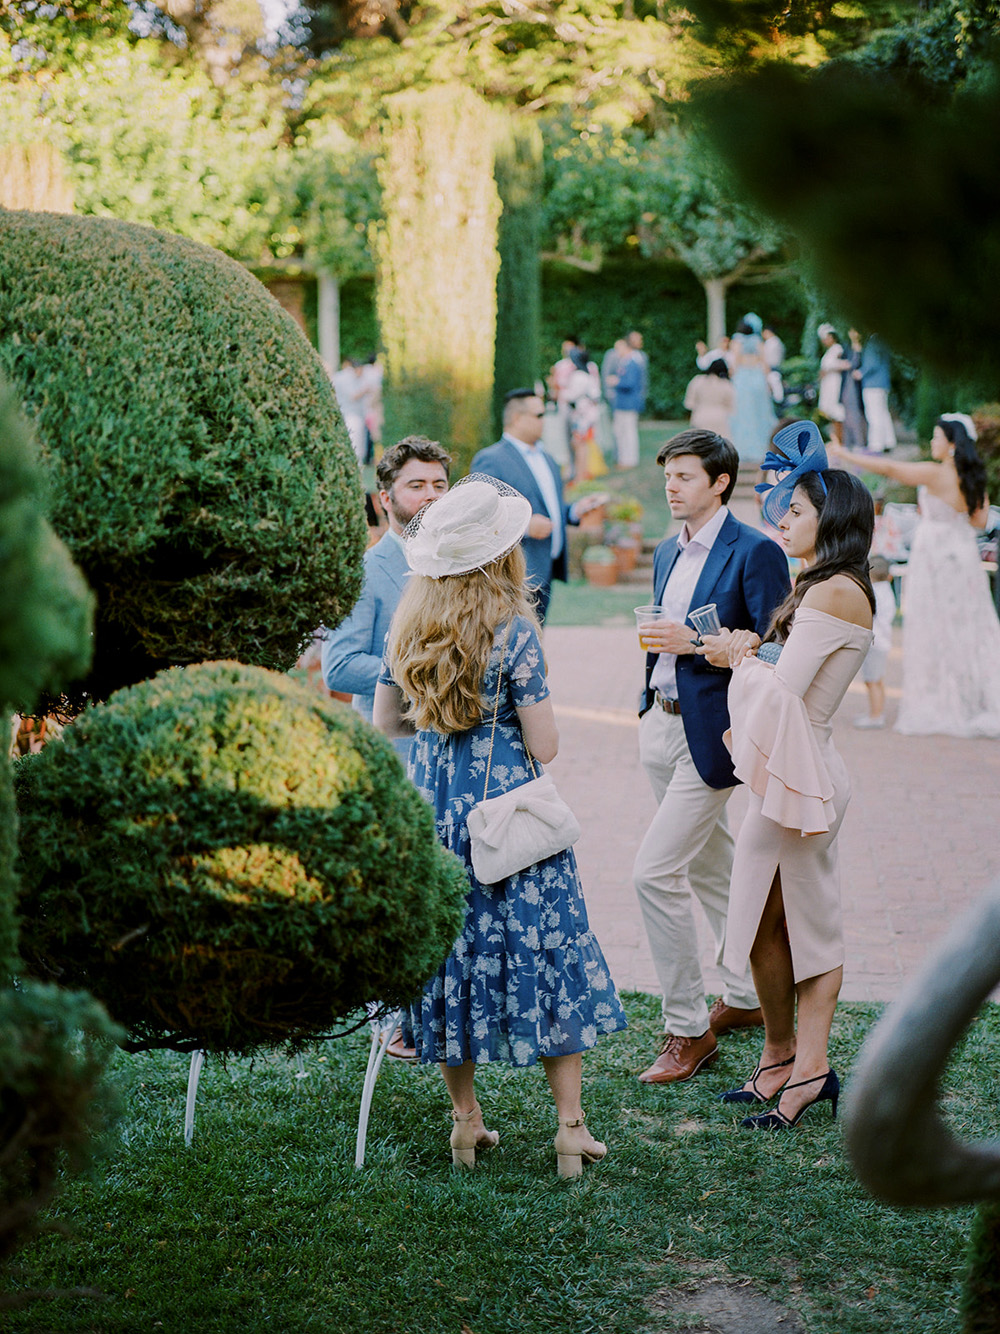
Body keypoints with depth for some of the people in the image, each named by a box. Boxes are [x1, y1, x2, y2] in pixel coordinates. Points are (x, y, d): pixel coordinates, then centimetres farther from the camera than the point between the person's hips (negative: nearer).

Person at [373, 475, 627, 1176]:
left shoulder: (410, 626, 1)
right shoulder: (513, 629, -14)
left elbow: (386, 719, 11)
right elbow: (544, 746, -14)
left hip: (432, 806, 5)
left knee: (451, 953, 13)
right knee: (549, 953, 5)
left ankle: (466, 1119, 20)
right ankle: (571, 1126, 8)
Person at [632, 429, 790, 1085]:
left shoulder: (756, 552, -13)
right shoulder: (667, 553, 13)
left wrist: (696, 644, -22)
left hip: (710, 731, -9)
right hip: (663, 723, 9)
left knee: (656, 872, -12)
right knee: (710, 867, 18)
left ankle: (688, 1027, -1)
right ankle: (746, 995, 33)